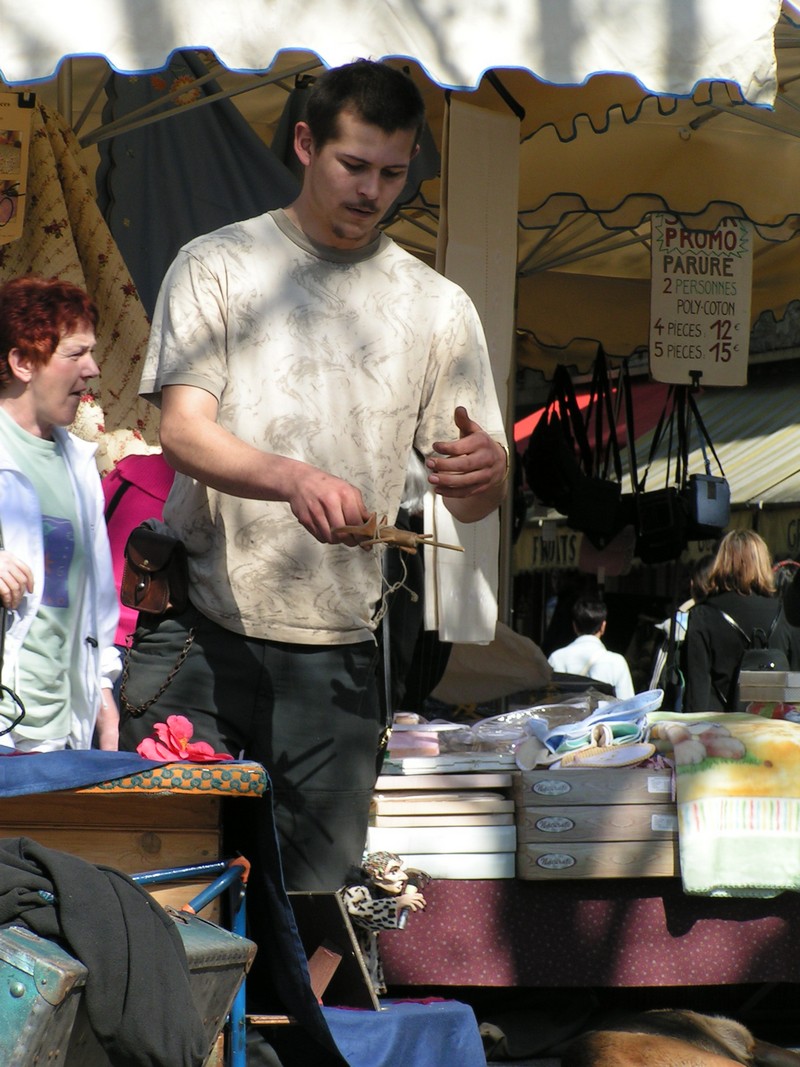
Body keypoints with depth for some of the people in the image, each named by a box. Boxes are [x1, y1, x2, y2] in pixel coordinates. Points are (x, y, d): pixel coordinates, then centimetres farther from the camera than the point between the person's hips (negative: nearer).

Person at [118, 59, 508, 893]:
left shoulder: (438, 309, 10)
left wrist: (489, 470, -18)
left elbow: (471, 503, 8)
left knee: (319, 885, 0)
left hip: (339, 657, 2)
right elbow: (181, 431, -8)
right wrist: (294, 478, -28)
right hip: (198, 633, -2)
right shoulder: (216, 267, 4)